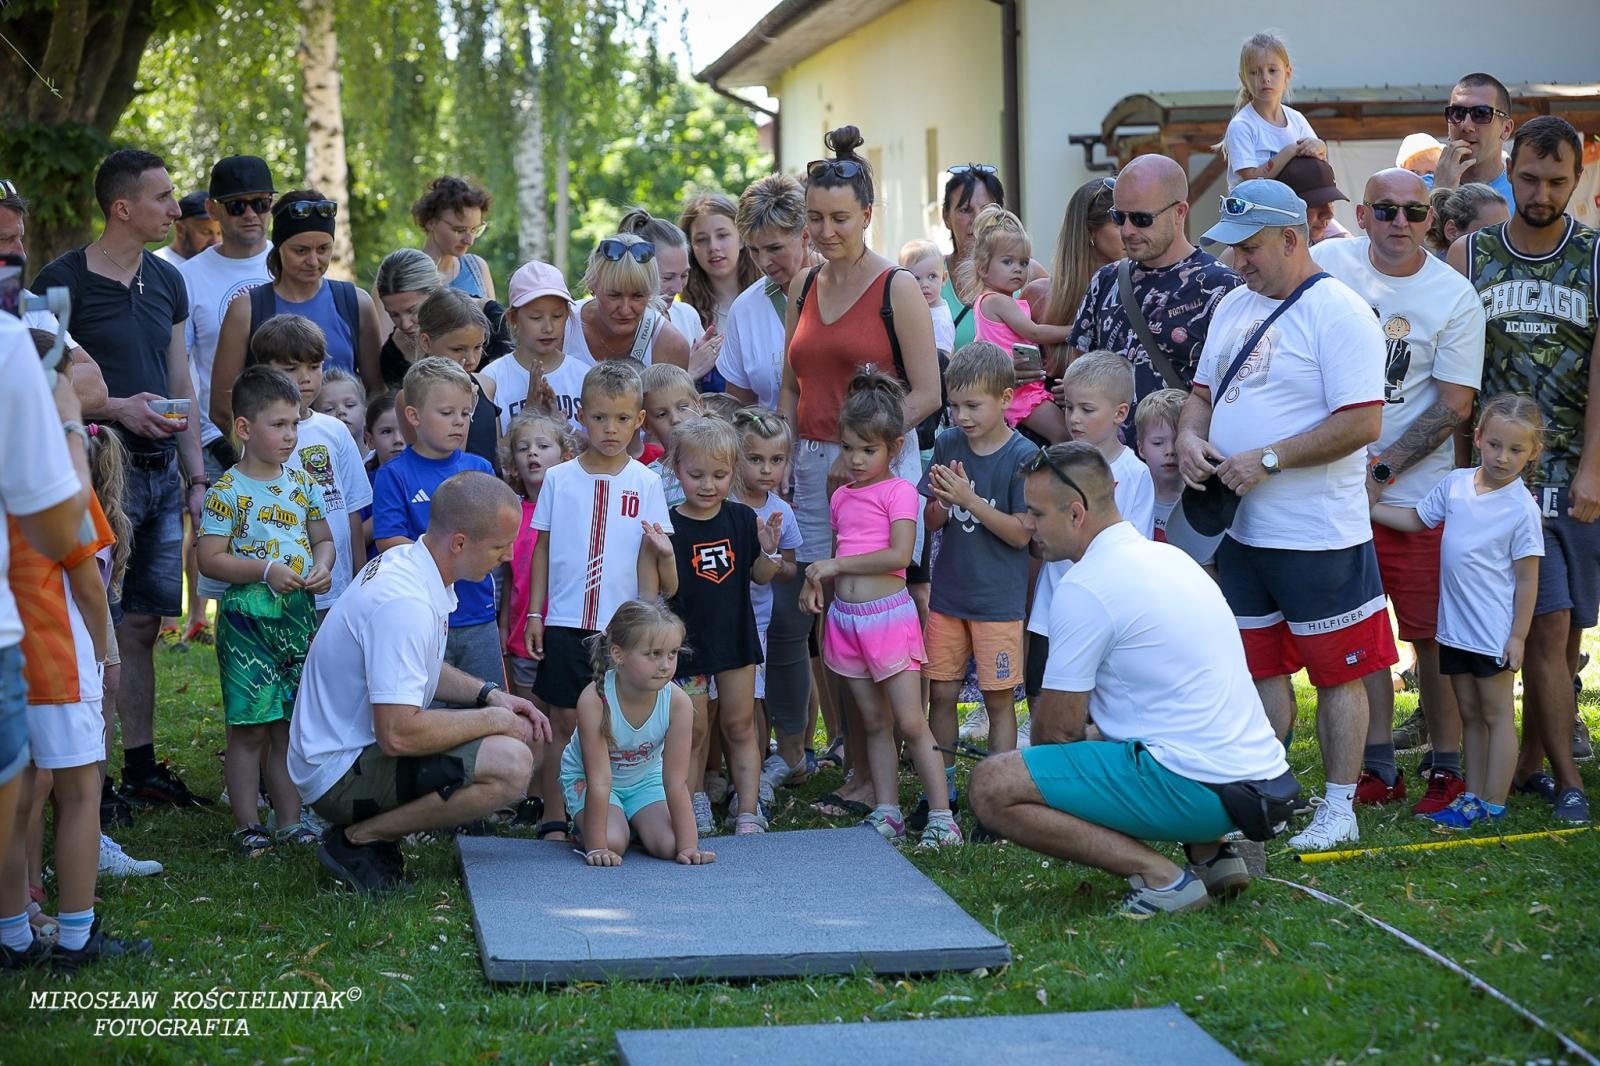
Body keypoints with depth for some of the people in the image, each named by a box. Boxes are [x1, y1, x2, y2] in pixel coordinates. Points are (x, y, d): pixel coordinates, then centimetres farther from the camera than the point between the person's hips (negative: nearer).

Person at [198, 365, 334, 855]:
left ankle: (290, 819, 18)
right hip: (248, 617, -5)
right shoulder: (228, 491, -8)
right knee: (250, 726, -2)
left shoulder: (302, 484, 10)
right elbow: (210, 558, -11)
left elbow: (323, 538, 19)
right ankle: (246, 825, 6)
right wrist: (266, 570, -20)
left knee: (292, 724, 10)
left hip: (300, 616, 5)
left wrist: (323, 566, -2)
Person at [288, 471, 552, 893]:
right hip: (340, 774, -10)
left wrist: (491, 695, 6)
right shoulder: (404, 603, -26)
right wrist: (494, 720, -16)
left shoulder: (405, 561, 6)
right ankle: (356, 839, -9)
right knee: (511, 765, -24)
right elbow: (398, 735, -30)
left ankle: (371, 828, 9)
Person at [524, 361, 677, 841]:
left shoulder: (645, 483, 3)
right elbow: (543, 549, 7)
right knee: (564, 720, 2)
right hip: (565, 621, 0)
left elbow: (648, 558, 5)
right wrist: (534, 612, 3)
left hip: (622, 624, 0)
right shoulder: (559, 478, 3)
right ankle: (554, 819, 9)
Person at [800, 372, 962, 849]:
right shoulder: (841, 497, 13)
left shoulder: (899, 491, -7)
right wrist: (816, 580, 0)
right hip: (846, 617, 6)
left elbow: (899, 554, -18)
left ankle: (941, 816, -5)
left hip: (888, 613, -6)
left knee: (910, 723, -7)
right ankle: (887, 813, 15)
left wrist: (837, 564, -15)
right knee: (874, 723, 11)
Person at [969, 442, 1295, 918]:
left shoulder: (1085, 587, -12)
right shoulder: (1168, 556, 16)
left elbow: (1063, 726, -7)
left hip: (1195, 787, -9)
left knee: (991, 786, -12)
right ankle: (1208, 853, 15)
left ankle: (1160, 877, -12)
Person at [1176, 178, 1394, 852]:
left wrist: (1267, 459, -21)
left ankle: (1339, 810, 11)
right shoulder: (1234, 307, 12)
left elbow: (1362, 422, -21)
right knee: (1260, 667, 15)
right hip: (1243, 530, 8)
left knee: (1337, 672, 3)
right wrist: (1190, 438, -2)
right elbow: (1204, 392, 21)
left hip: (1320, 535, -8)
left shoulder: (1338, 313, -14)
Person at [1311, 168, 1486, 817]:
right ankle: (1378, 768, 17)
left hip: (1415, 491, -2)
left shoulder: (1454, 297, -5)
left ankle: (1448, 767, 13)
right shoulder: (1325, 266, 0)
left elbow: (1455, 405, -7)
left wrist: (1381, 471, -13)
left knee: (1432, 633, 1)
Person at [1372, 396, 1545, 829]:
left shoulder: (1522, 509, -14)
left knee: (1496, 713, 4)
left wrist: (1518, 635, -11)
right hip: (1455, 626, 6)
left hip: (1493, 632, -6)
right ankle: (1472, 796, 23)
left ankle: (1493, 804, 9)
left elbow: (1527, 579, -11)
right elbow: (1416, 520, 16)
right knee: (1470, 713, 15)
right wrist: (1369, 508, 9)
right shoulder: (1456, 484, 0)